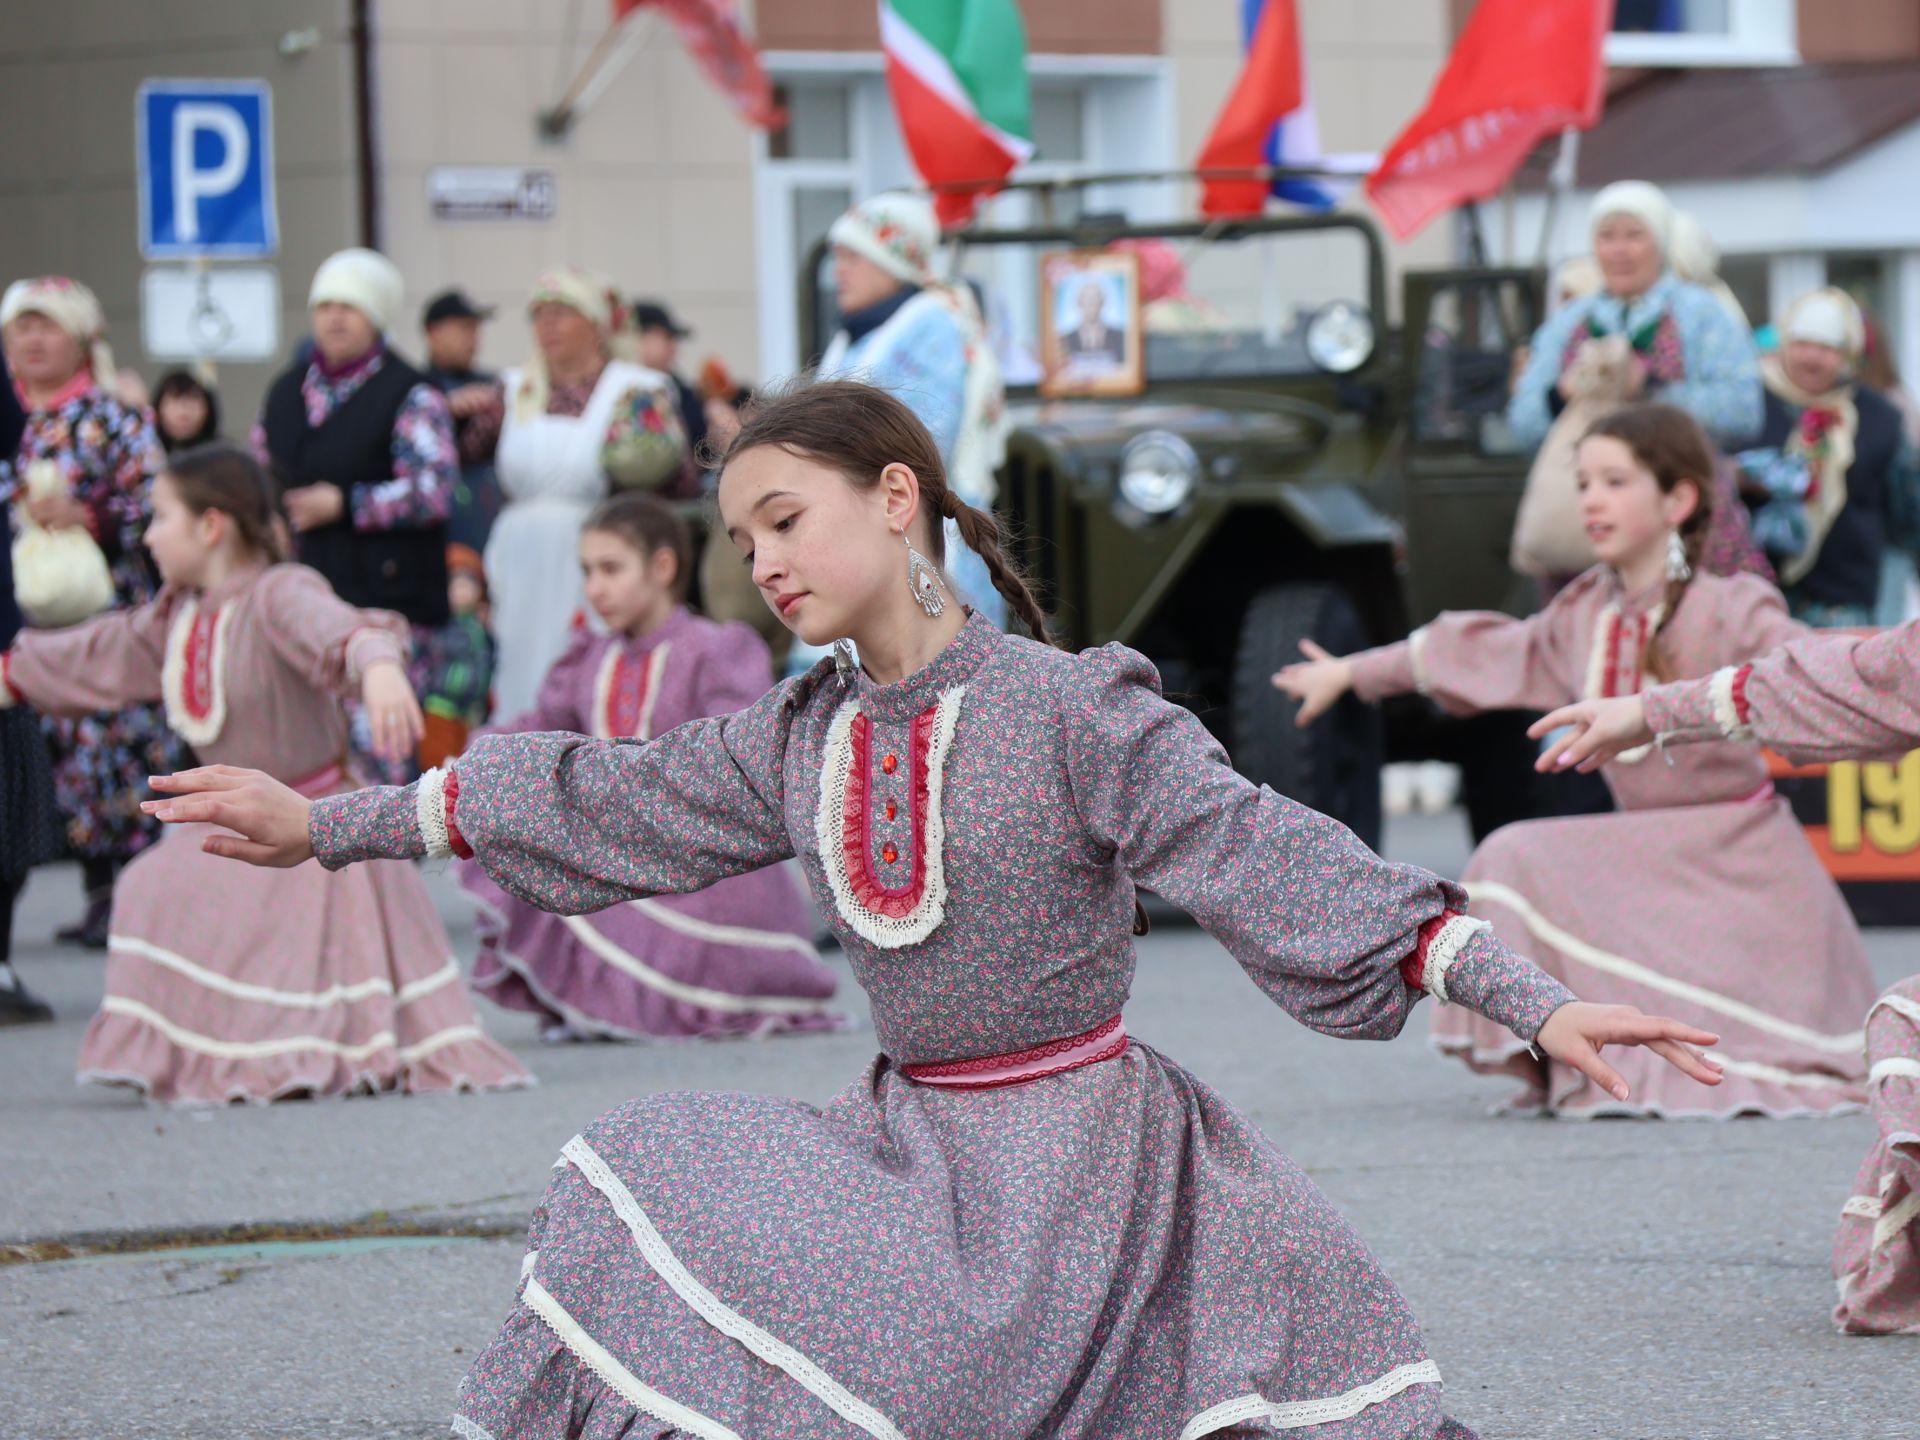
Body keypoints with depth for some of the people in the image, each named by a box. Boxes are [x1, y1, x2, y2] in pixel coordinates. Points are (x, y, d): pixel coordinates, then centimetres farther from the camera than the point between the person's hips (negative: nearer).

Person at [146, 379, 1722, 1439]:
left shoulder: (1071, 710, -13)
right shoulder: (798, 737, 8)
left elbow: (1262, 857, -19)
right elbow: (599, 803, 17)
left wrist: (1536, 1001, -27)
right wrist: (325, 824, 22)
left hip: (1066, 1149, -7)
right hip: (908, 1142, 7)